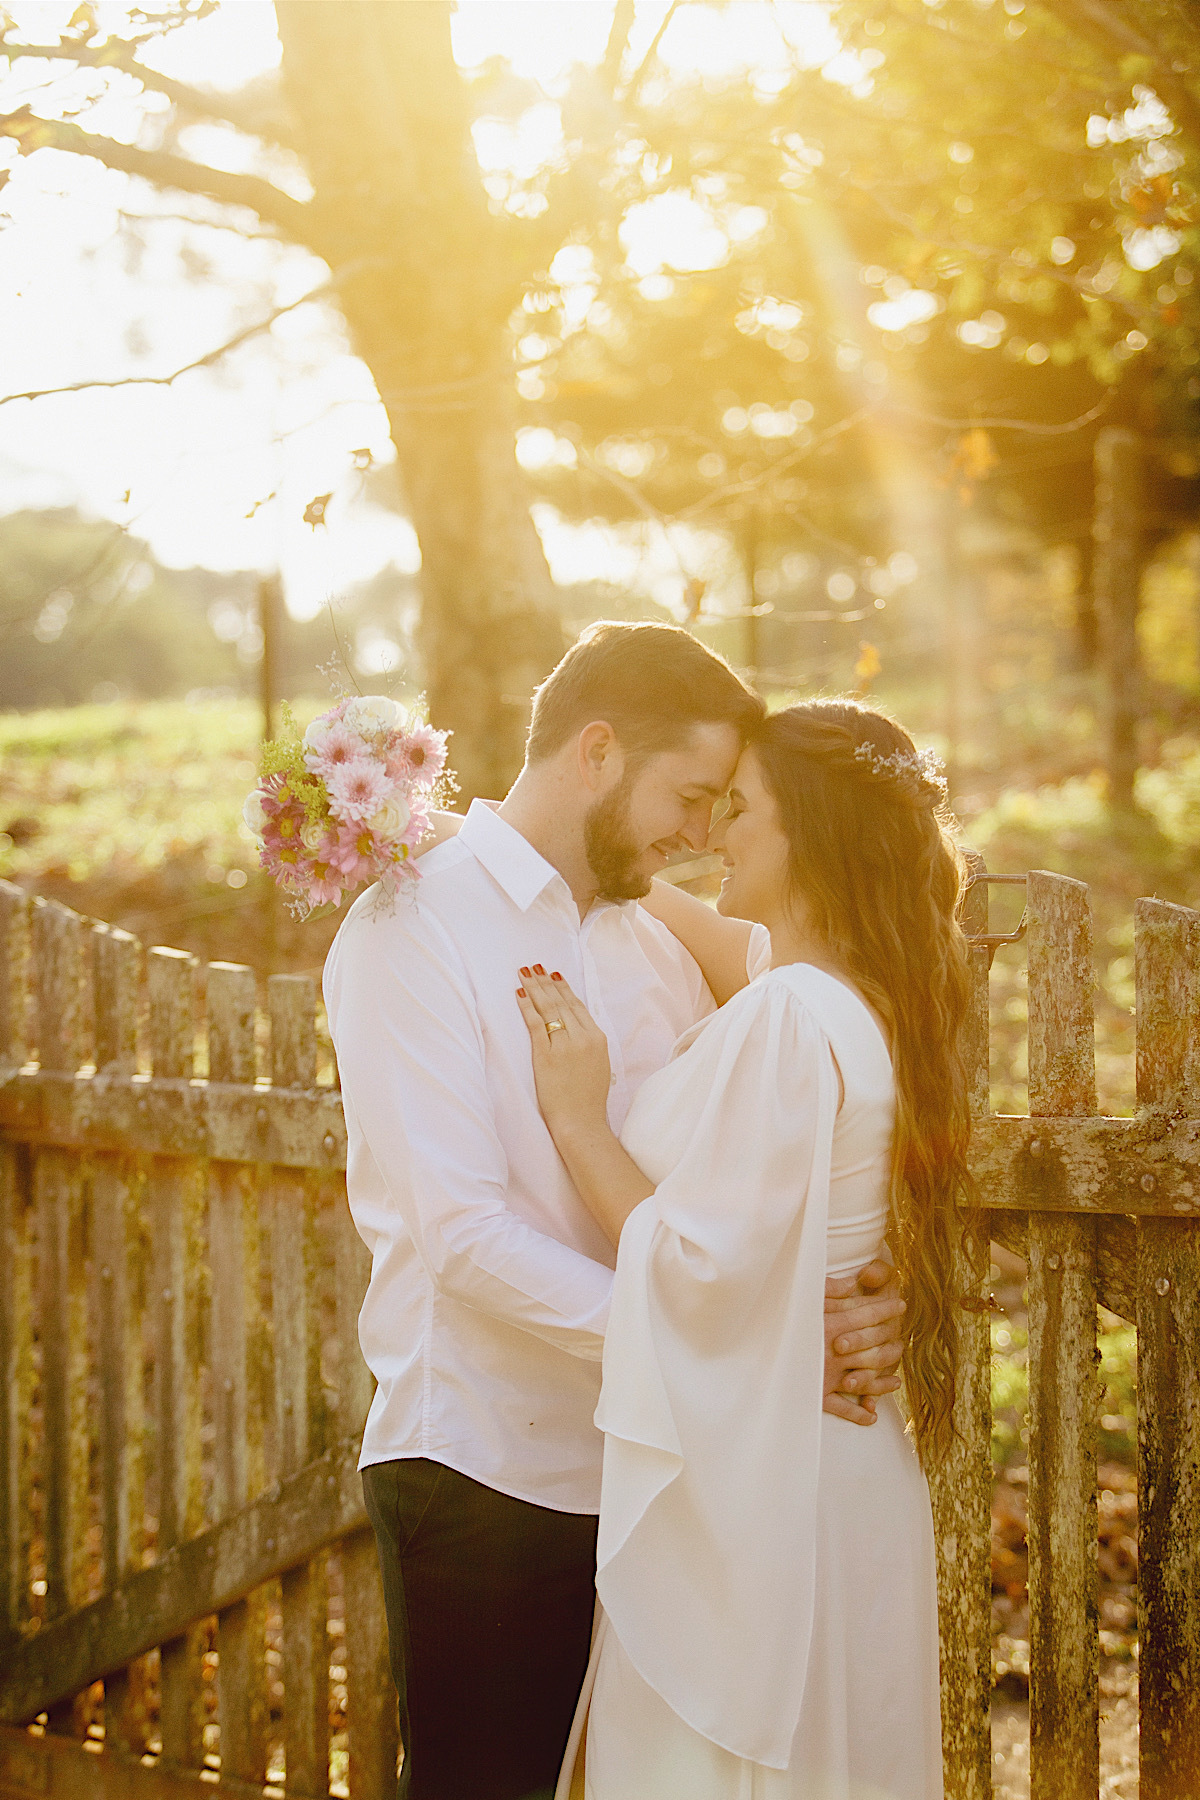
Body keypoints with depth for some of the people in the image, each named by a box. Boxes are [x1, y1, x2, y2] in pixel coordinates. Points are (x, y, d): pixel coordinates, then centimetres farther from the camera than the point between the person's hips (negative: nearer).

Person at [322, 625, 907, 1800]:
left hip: (635, 1462, 6)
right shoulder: (412, 927, -11)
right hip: (482, 1470, -6)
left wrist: (848, 1297, -16)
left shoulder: (651, 945, 11)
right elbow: (465, 1234, -20)